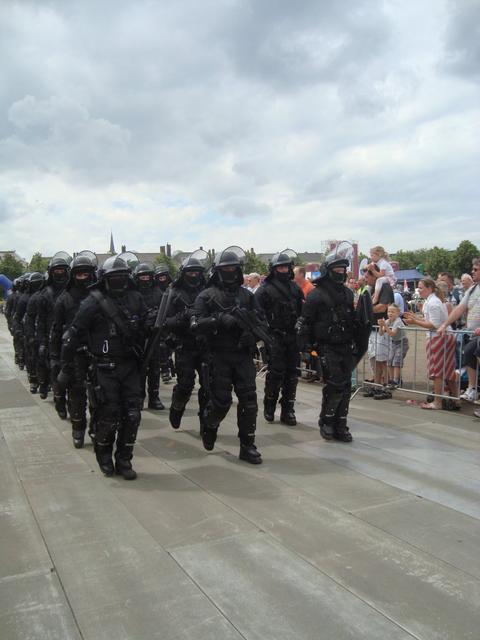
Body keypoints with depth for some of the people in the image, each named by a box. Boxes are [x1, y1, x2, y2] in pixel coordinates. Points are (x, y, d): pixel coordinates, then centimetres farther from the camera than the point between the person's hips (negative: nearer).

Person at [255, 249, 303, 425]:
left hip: (293, 337, 5)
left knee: (292, 374, 7)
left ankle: (288, 411, 15)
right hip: (275, 338, -5)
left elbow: (303, 311, 18)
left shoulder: (295, 288, 14)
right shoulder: (265, 289, -3)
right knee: (275, 373, -4)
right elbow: (258, 313, -9)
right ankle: (269, 408, 13)